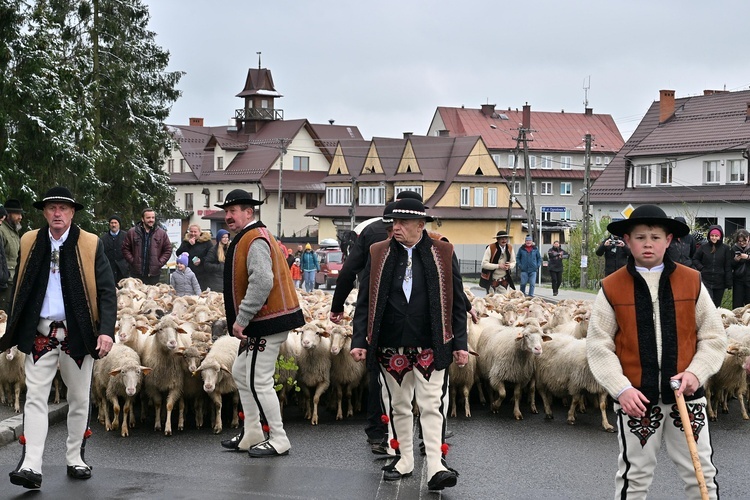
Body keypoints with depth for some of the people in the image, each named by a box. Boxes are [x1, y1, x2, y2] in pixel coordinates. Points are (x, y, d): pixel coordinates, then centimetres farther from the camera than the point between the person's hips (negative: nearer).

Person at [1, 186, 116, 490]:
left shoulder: (91, 245, -4)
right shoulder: (29, 242, 4)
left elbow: (107, 291, -5)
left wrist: (106, 330, -17)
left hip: (77, 334, -1)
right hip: (39, 334, 1)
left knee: (79, 399, 10)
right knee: (35, 397, -5)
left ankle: (74, 459, 25)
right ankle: (31, 467, -8)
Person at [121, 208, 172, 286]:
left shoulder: (162, 233, 4)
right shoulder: (132, 232, 3)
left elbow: (168, 250, 8)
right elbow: (125, 249, 7)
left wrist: (160, 263, -2)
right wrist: (132, 261, -2)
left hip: (154, 274, 0)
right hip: (136, 274, 0)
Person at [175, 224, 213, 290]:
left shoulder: (206, 241, 2)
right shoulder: (185, 241, 13)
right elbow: (178, 253, 2)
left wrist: (201, 260, -15)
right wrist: (188, 244, -7)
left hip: (201, 275, -3)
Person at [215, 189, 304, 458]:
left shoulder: (255, 240, -17)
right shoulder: (247, 238, 17)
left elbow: (262, 283, -27)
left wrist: (241, 319, -23)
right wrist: (243, 320, 19)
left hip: (267, 323, -11)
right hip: (258, 323, 11)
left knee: (258, 382, -8)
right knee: (241, 373, 17)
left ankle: (278, 440, 2)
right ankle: (252, 435, 25)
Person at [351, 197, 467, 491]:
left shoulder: (443, 254, 2)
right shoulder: (378, 254, 6)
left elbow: (456, 303, 5)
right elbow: (365, 302, 7)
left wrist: (460, 344, 0)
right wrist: (359, 341, 1)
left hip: (431, 347, -2)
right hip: (391, 348, 2)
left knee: (433, 407, -6)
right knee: (397, 406, 11)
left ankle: (437, 467, -7)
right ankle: (402, 461, 24)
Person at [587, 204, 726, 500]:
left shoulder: (691, 281, 1)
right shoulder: (612, 288, -3)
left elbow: (714, 337, 5)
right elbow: (599, 346, -3)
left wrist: (696, 372, -11)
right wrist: (621, 389, -13)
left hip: (686, 394, 1)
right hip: (637, 398, -1)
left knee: (701, 474, 9)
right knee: (634, 476, 10)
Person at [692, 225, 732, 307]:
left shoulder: (726, 248, -1)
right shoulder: (703, 247, 1)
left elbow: (728, 267, -1)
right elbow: (695, 259, 12)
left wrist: (728, 283, -4)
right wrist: (701, 268, -4)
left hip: (719, 283, 1)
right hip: (706, 281, -1)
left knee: (717, 306, 10)